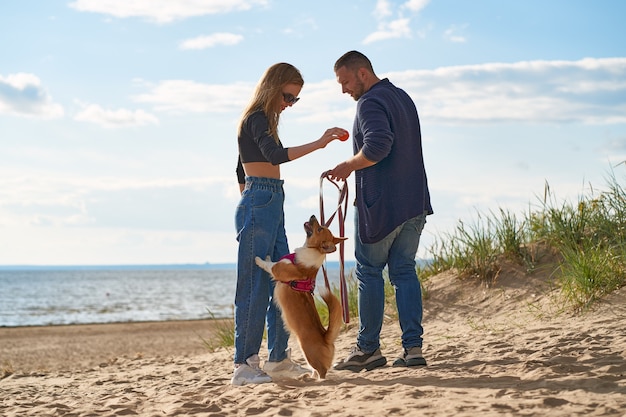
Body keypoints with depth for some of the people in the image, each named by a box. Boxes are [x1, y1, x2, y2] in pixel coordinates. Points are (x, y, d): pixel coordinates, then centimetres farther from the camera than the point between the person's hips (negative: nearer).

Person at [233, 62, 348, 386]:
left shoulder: (262, 119, 21)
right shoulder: (256, 119, -9)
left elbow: (241, 171, 27)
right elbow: (275, 155, -28)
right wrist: (318, 144, -32)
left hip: (270, 207, 10)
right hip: (259, 205, -10)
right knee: (254, 286, -9)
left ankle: (278, 358, 14)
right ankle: (244, 365, -7)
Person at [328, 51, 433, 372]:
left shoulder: (370, 102, -11)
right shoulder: (403, 97, 19)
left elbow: (378, 145, -27)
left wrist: (349, 165, -12)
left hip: (380, 205, -8)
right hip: (415, 202, 8)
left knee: (369, 272, 2)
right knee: (404, 272, 8)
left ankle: (368, 348, 7)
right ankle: (413, 347, 4)